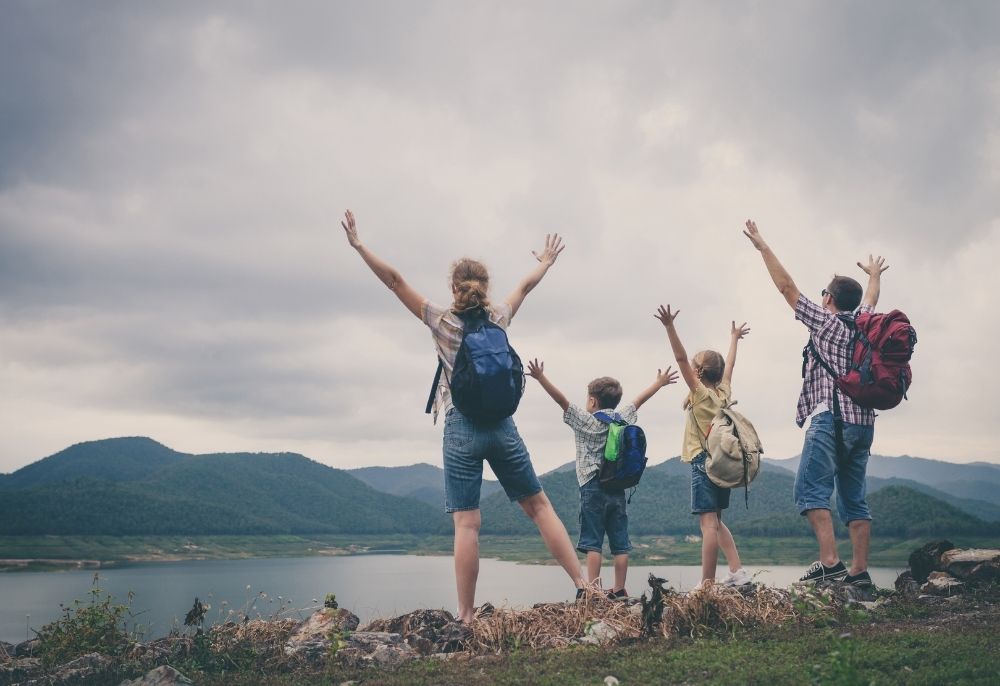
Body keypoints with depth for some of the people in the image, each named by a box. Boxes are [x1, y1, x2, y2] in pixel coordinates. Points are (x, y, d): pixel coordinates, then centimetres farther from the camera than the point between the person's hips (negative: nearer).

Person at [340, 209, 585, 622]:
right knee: (538, 504, 13)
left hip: (462, 429, -2)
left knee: (466, 524, -5)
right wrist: (547, 261, 43)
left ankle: (466, 615, -5)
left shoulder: (442, 321, -1)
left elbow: (395, 281, -2)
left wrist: (358, 245, 4)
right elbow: (526, 285, 25)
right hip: (502, 425, 3)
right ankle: (583, 583, 10)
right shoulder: (499, 318, 6)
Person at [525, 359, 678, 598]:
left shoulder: (586, 420, -3)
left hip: (593, 487, -5)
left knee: (592, 542, -6)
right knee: (620, 543, 7)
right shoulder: (622, 419, 10)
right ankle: (619, 590, 9)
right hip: (617, 488, 5)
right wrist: (659, 383, 38)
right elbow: (639, 400, 24)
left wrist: (541, 378, -14)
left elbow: (561, 400, -11)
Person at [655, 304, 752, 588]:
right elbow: (729, 364, 27)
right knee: (715, 522, 18)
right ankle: (737, 571, 12)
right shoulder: (724, 392, 10)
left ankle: (707, 584, -13)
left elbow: (681, 358, -16)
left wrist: (670, 326, -21)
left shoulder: (700, 392, -6)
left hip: (704, 463, -8)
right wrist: (734, 338, 42)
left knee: (709, 524, -11)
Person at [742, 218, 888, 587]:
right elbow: (870, 299, 39)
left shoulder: (826, 321, -1)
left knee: (811, 491, -11)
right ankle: (859, 570, 4)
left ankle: (829, 561, -22)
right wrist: (874, 274, 59)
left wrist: (762, 246, 6)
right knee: (854, 498, 8)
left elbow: (787, 287, 1)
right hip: (863, 422, 7)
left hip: (831, 418, -7)